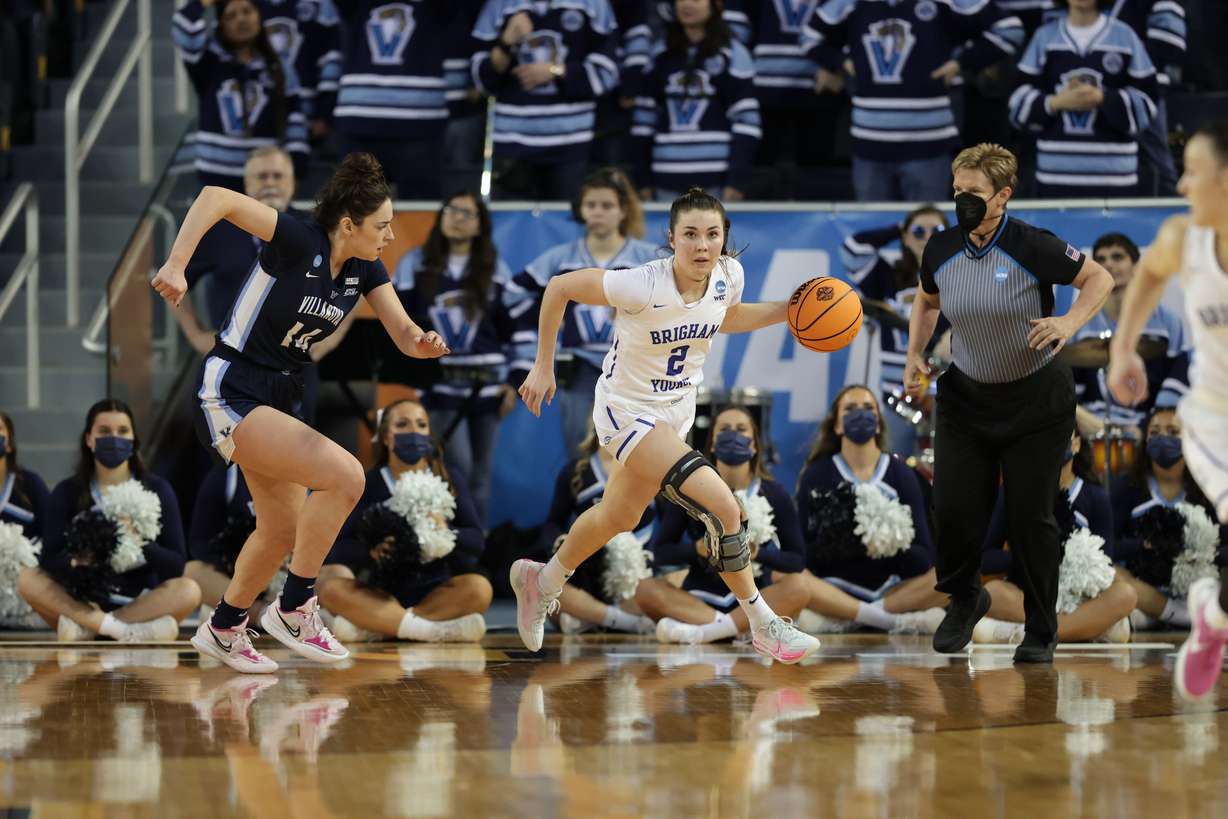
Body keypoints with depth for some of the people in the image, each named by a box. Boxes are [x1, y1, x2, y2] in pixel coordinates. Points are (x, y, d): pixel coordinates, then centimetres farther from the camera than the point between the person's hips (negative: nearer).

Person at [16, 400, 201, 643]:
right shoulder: (67, 492, 2)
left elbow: (176, 565, -6)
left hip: (140, 601, -1)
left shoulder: (157, 489, -1)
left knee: (189, 590, -28)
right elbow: (49, 559, -8)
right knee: (28, 579, -23)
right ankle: (127, 631, -34)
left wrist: (140, 546, -26)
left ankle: (88, 625, -28)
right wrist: (76, 561, -31)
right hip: (82, 601, 1)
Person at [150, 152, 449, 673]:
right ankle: (294, 607, -10)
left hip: (277, 400, 9)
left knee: (283, 531, 19)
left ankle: (223, 630, 41)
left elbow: (405, 336, -3)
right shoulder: (298, 242, -21)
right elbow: (215, 198, -28)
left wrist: (424, 343, -26)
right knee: (345, 475, -23)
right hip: (229, 396, -9)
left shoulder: (365, 270, 1)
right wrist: (176, 266, -35)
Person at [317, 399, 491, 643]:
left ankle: (377, 625, -28)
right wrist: (372, 552, -28)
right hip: (383, 593, 0)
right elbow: (339, 547, -6)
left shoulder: (449, 481, 4)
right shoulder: (368, 485, 2)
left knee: (479, 588, -30)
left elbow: (475, 540, -2)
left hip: (434, 592, 1)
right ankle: (437, 629, -35)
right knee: (330, 588, -29)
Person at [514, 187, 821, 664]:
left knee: (618, 518, 26)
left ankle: (542, 582, 52)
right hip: (627, 410, -7)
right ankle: (763, 627, -5)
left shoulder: (729, 275, -13)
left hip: (677, 411, 7)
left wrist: (788, 310, -1)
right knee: (723, 508, -21)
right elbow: (559, 288, -18)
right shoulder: (642, 286, -30)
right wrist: (543, 367, -13)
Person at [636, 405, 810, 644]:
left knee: (796, 588, -31)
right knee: (646, 589, -26)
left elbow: (798, 560, 0)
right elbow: (660, 551, 2)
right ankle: (734, 626, -32)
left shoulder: (775, 495, -1)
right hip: (700, 599, 0)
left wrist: (759, 554, -20)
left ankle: (699, 630, -38)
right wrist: (697, 549, -19)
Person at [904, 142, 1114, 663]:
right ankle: (964, 599, 26)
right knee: (953, 508, -4)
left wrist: (1069, 323, -24)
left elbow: (1100, 278, -8)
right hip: (965, 400, 4)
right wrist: (915, 356, 3)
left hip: (1037, 403, -4)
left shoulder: (1032, 247, -19)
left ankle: (1041, 630, 18)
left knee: (1031, 516, 0)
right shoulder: (940, 251, -5)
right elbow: (927, 302, 16)